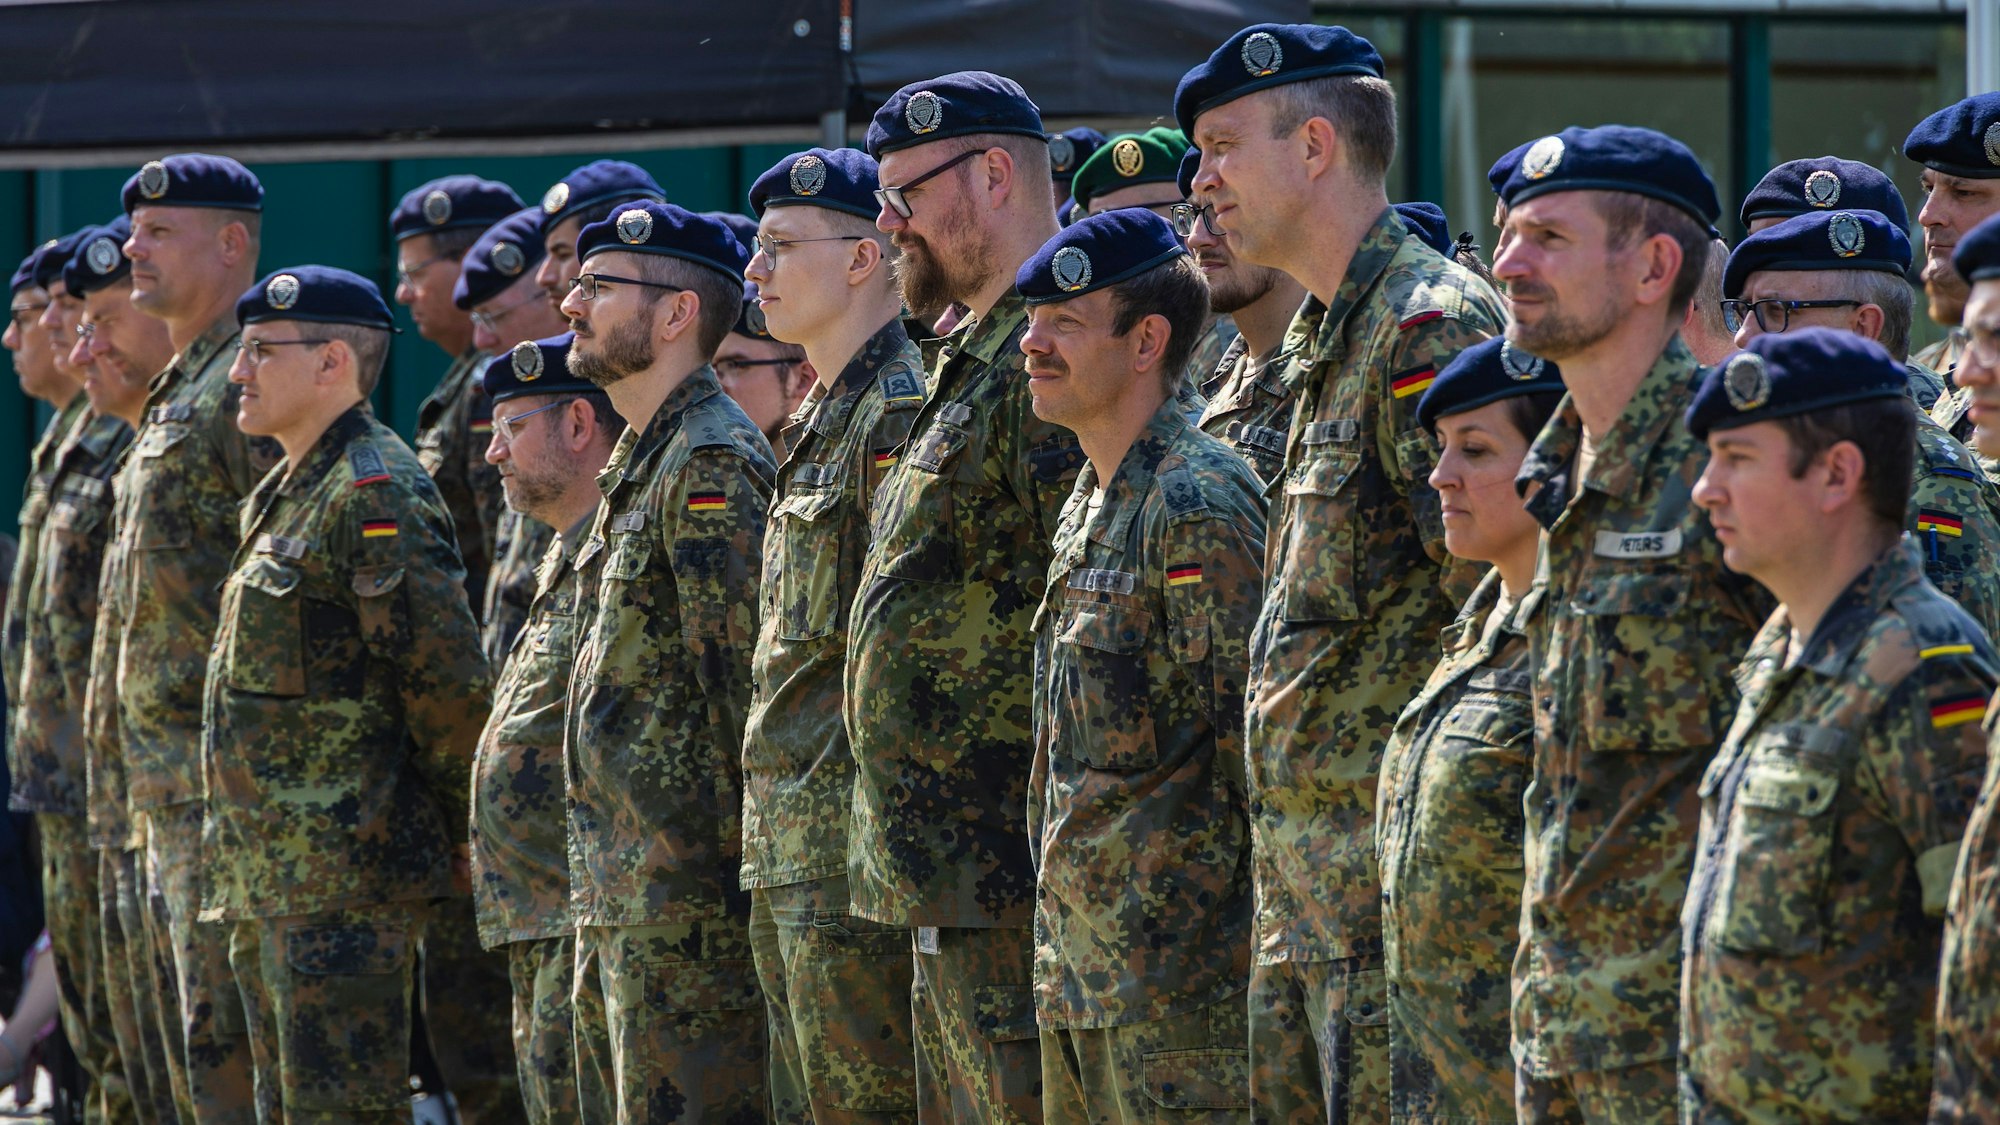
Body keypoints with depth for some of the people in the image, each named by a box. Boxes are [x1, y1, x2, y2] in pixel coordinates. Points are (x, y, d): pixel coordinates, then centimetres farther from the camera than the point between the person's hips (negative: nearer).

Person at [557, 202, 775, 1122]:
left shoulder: (711, 466, -14)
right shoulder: (643, 460, 18)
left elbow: (741, 673, -19)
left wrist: (730, 867, -20)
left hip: (688, 898, -11)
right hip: (620, 897, 11)